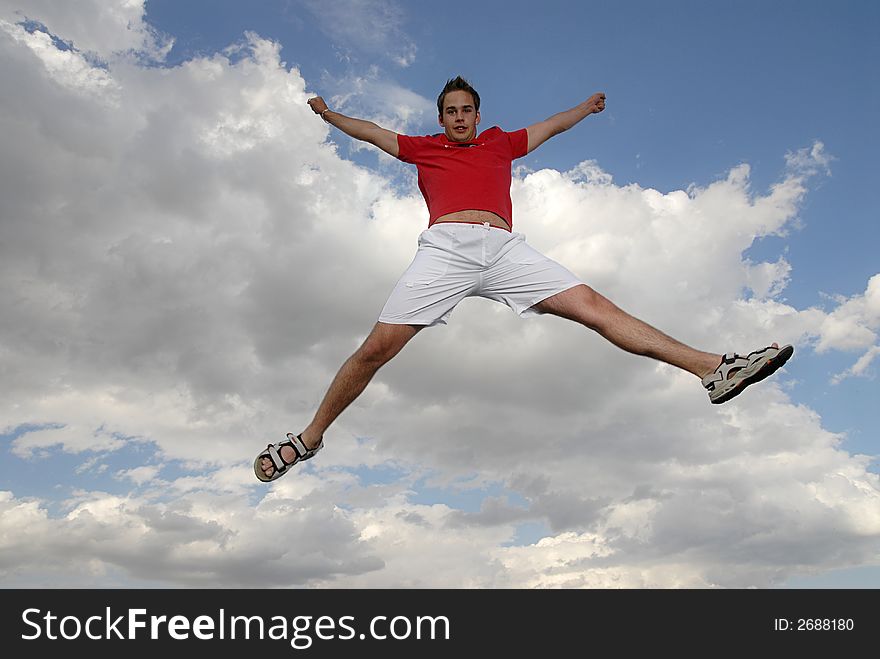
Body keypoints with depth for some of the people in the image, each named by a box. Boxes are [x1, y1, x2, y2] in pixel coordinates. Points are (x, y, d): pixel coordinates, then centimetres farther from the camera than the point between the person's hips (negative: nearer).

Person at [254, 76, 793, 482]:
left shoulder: (500, 143, 32)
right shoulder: (424, 148, 28)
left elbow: (551, 127, 47)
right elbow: (372, 133, 39)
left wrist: (586, 108, 58)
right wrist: (330, 115, 41)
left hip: (505, 249, 2)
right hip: (445, 247, -1)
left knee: (594, 306, -11)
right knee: (377, 348, -13)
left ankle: (713, 368, -16)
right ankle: (310, 438, 2)